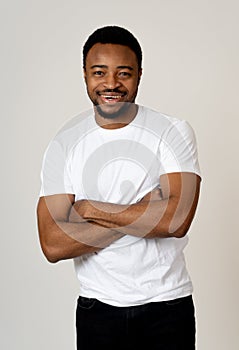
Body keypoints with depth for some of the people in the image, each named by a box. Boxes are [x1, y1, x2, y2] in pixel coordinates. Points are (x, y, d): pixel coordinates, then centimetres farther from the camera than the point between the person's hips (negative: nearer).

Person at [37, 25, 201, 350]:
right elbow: (53, 246, -13)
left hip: (167, 304, -1)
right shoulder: (64, 144, -4)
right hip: (97, 307, 1)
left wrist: (90, 209, -15)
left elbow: (177, 220, -21)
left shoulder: (173, 132, -7)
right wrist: (143, 214, -18)